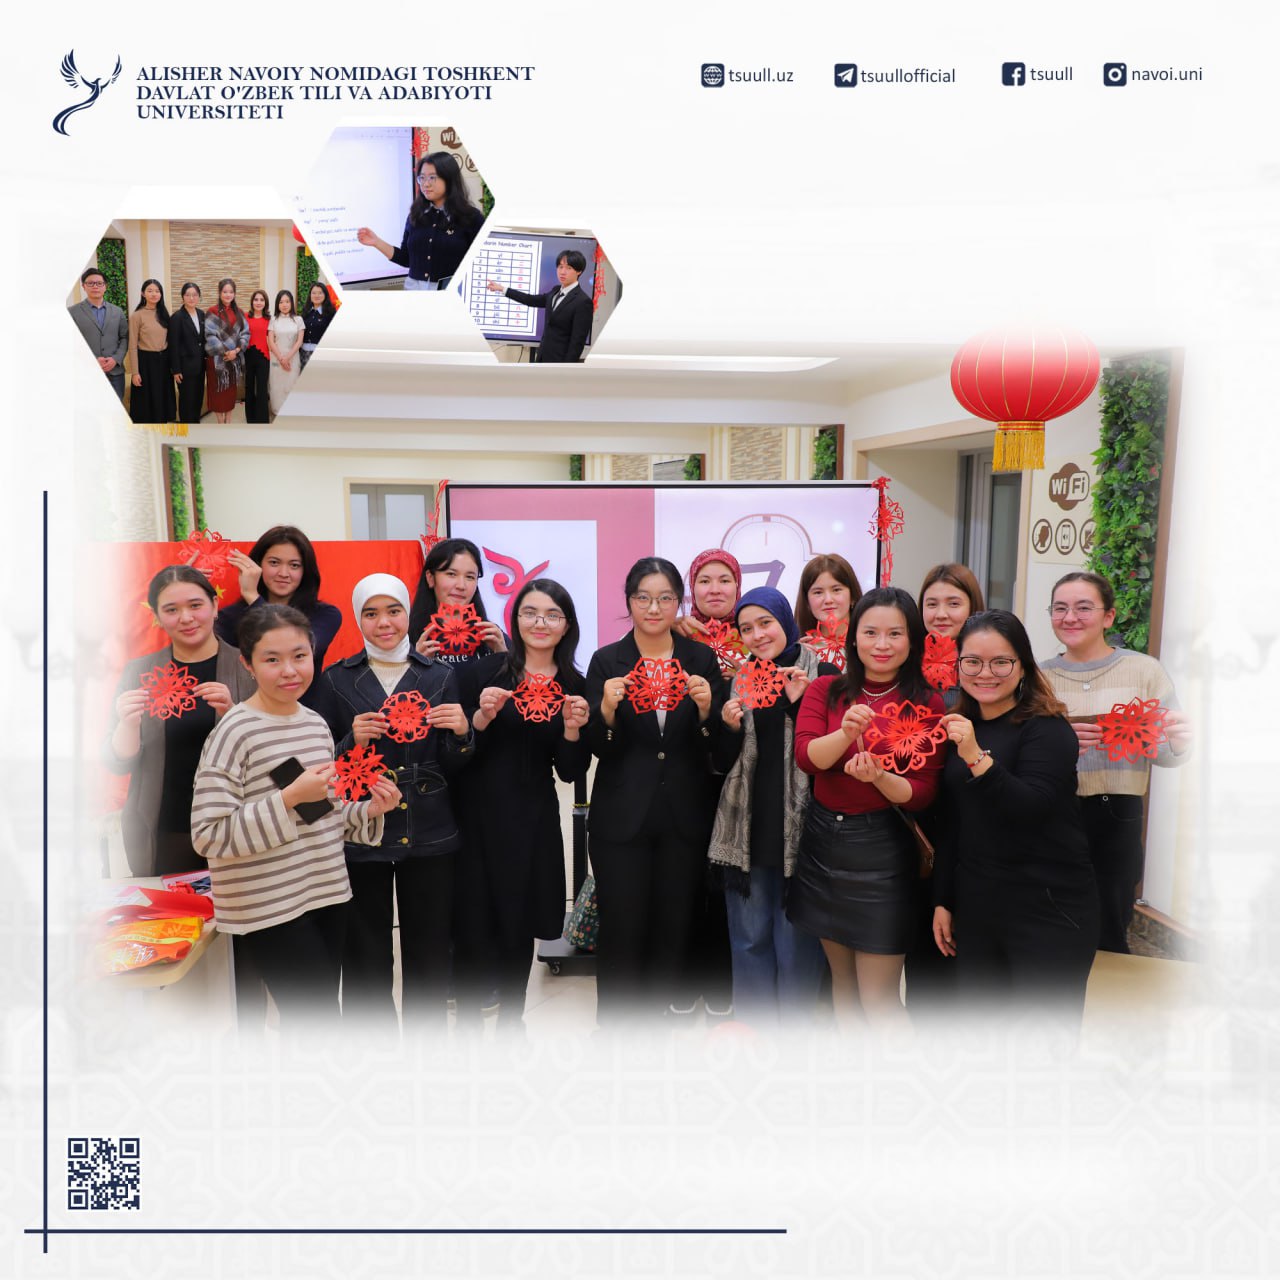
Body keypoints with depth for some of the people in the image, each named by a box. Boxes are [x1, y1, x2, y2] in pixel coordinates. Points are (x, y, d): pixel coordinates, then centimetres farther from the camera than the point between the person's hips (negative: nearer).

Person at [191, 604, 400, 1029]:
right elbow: (208, 836, -19)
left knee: (310, 1019, 16)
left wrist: (369, 810, -1)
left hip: (327, 894, 7)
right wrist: (289, 798, -25)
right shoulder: (234, 732, -15)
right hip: (270, 910, -7)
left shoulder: (316, 724, 7)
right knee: (319, 1020, -2)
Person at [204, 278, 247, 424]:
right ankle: (220, 423, 9)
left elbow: (245, 332, 4)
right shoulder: (212, 312, -7)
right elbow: (210, 335, -12)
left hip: (235, 357, 5)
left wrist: (236, 350, -11)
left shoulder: (239, 312, 9)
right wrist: (225, 351, -16)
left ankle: (228, 421, 19)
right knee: (218, 391, 1)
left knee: (231, 390, 10)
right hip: (218, 358, -4)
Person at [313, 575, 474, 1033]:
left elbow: (451, 767, 7)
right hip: (359, 834, -1)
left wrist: (461, 732, -13)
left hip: (428, 835, 1)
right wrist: (353, 740, -16)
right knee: (365, 955, 6)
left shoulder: (439, 676, 5)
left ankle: (426, 1032, 27)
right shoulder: (337, 679, 2)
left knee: (428, 949, 7)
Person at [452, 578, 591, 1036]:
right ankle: (467, 1019, 22)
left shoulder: (575, 687, 2)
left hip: (533, 821, 2)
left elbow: (571, 772, 2)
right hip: (476, 814, -2)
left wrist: (573, 727, -15)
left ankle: (510, 1017, 32)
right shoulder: (483, 671, -6)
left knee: (521, 924, 13)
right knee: (473, 922, 2)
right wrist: (483, 715, -22)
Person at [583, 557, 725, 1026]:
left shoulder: (701, 659, 3)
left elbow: (716, 746, 1)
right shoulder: (606, 661, -1)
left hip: (685, 816, 2)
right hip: (622, 817, -1)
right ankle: (611, 1022, 22)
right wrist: (607, 709, -22)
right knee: (621, 930, 3)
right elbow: (597, 748, -3)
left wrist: (704, 708, -18)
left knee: (673, 930, 11)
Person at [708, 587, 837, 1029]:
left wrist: (800, 703, -18)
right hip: (747, 829, 4)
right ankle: (755, 1031, 27)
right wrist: (730, 726, -11)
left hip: (802, 826, -3)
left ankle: (795, 1030, 23)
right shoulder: (737, 678, 8)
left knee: (796, 942, 5)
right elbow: (721, 763, 8)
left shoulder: (823, 674, -4)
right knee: (750, 938, 12)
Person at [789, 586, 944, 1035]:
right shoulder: (824, 690, 1)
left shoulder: (927, 703, -6)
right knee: (842, 979, 19)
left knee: (879, 1001, 0)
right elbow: (806, 756, -14)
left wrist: (879, 777, -28)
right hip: (823, 841, 4)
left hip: (882, 850, -3)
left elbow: (923, 793, -8)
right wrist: (846, 732, -33)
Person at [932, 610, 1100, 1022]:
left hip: (1048, 911, -6)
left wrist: (977, 757, -34)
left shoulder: (1046, 727, -9)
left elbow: (1030, 810, -24)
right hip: (975, 908, 6)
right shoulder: (959, 728, 10)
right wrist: (942, 900, 13)